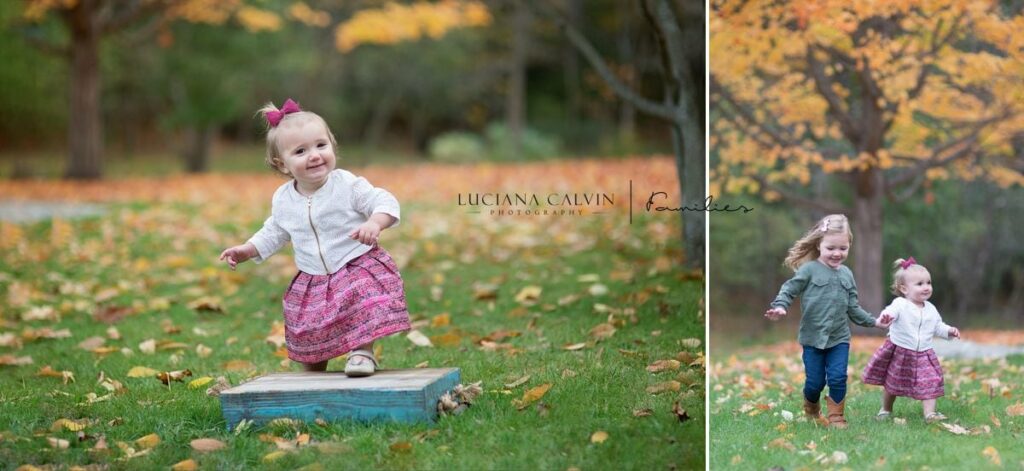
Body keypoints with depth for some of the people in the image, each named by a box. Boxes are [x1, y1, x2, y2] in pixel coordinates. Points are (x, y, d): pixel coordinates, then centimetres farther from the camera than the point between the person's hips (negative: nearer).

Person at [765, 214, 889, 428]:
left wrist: (873, 321, 14)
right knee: (815, 381, 4)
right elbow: (789, 290, -8)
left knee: (838, 378, -6)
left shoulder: (846, 274, 7)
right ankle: (811, 411, 32)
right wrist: (779, 307, -26)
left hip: (839, 338, 3)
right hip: (813, 336, -3)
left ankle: (836, 416, 11)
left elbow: (853, 307, 14)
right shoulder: (809, 269, -8)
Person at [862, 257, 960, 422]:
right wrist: (886, 316, -63)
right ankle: (886, 410, 33)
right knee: (890, 384, 13)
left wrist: (949, 331, -5)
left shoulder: (931, 309, 2)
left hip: (923, 355, 3)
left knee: (929, 383, -10)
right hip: (898, 353, -3)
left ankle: (930, 413, -8)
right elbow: (891, 311, -40)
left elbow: (938, 327, 15)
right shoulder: (900, 304, -19)